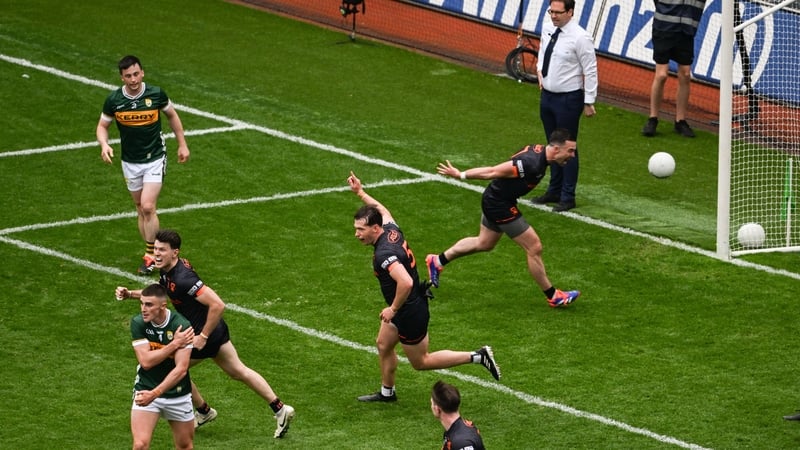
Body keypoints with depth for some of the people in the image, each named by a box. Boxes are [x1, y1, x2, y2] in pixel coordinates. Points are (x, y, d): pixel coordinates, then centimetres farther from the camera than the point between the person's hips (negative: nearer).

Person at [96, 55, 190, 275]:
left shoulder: (156, 94, -12)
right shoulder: (114, 100, -10)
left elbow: (172, 116, 6)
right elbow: (102, 125, 3)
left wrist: (182, 144, 9)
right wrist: (104, 145, -18)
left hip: (154, 159, -3)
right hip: (130, 163, 3)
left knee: (148, 207, -14)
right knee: (141, 210, 10)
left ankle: (150, 255, -4)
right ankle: (153, 253, 22)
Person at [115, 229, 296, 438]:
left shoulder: (182, 278, -32)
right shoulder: (168, 271, -3)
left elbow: (218, 305, -35)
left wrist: (203, 337, -27)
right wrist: (130, 294, 5)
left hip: (205, 334, -9)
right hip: (216, 329, 9)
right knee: (238, 371, 20)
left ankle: (204, 411, 26)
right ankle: (279, 409, 24)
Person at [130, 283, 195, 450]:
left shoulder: (181, 326, -18)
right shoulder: (138, 323, -11)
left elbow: (181, 369, -23)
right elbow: (146, 361, -18)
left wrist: (154, 393, -31)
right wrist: (174, 344, -21)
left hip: (178, 394, 0)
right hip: (146, 390, 0)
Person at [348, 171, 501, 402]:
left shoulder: (384, 254, -33)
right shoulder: (391, 229, -5)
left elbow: (405, 282, -45)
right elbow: (382, 210, 20)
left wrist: (393, 309, -30)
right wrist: (360, 192, 27)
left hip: (410, 312, -10)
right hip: (414, 303, 10)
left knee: (421, 362, 8)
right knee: (383, 344, 23)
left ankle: (477, 357, 6)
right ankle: (387, 392, 39)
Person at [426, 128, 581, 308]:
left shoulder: (539, 150, -6)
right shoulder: (531, 164, -34)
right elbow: (492, 172, -26)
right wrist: (460, 175, -17)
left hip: (494, 200, 9)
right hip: (499, 205, -9)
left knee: (484, 243, 28)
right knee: (534, 248, -2)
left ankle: (437, 261, 42)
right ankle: (553, 296, 12)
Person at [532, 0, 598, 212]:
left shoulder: (580, 38, -20)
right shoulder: (547, 29, 1)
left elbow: (590, 71, -15)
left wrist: (589, 102, -13)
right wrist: (540, 70, 5)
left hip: (568, 99, -7)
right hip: (547, 95, 7)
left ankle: (568, 197, 10)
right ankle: (554, 191, 31)